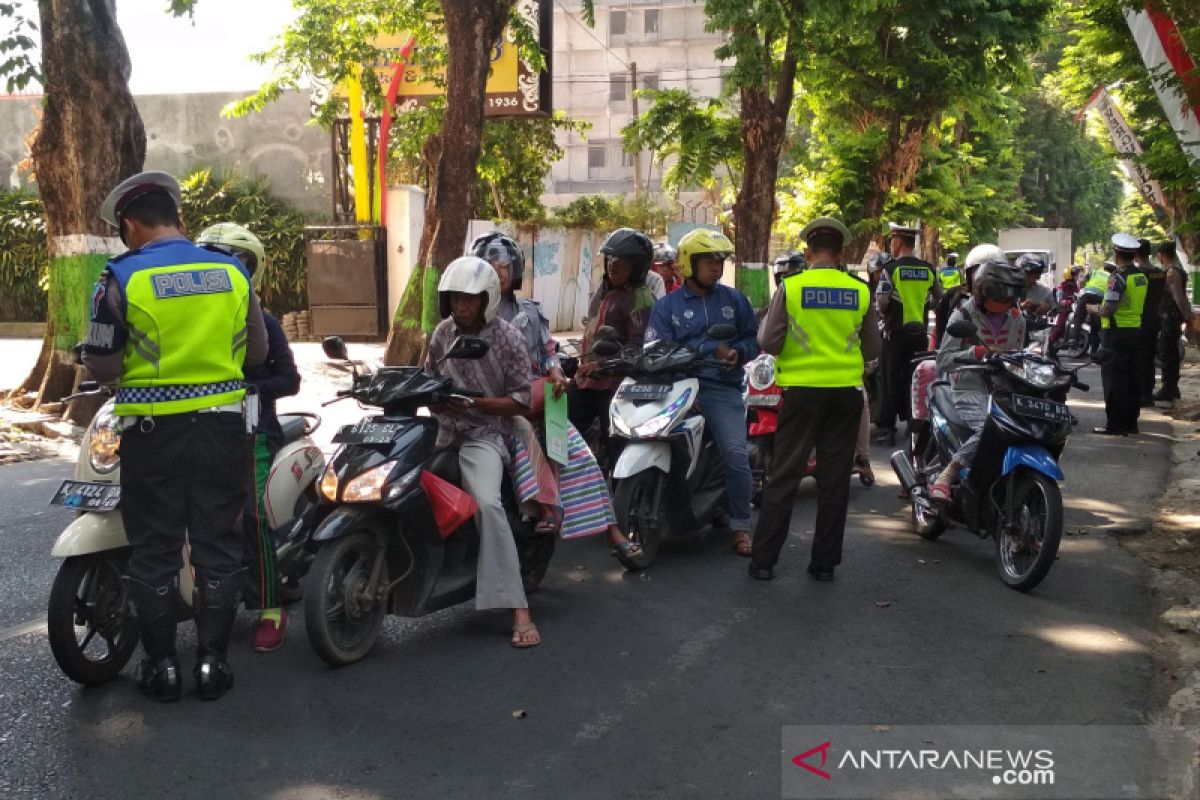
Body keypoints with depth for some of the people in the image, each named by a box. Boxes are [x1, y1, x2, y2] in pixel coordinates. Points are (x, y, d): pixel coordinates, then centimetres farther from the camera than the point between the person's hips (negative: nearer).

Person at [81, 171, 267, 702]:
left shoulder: (121, 278, -9)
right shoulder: (232, 271, 1)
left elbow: (102, 366, -9)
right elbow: (256, 353, 10)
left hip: (152, 433, -2)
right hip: (221, 426, 3)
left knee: (154, 550, 10)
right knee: (217, 544, 11)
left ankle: (161, 665, 18)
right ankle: (212, 661, 17)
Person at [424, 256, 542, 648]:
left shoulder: (508, 337, -7)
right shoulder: (442, 332, 9)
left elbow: (521, 401, -9)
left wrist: (470, 402, -19)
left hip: (484, 434, -6)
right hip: (441, 431, 6)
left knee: (487, 503, -30)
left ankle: (519, 609, -28)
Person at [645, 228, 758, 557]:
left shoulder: (734, 299, 16)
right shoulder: (667, 306, 10)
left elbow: (754, 338, 19)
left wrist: (738, 352, -3)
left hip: (722, 388, 0)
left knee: (736, 454, -15)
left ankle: (740, 526, -1)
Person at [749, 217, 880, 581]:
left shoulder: (790, 288, -8)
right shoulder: (860, 291, -1)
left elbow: (768, 343, -6)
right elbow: (872, 349, 7)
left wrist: (768, 319, 13)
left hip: (802, 390, -2)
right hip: (846, 392, 2)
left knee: (783, 476, 4)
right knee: (834, 480, 9)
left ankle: (763, 560, 6)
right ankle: (825, 562, 15)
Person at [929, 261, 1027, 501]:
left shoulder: (1016, 319, 15)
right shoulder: (963, 316, -1)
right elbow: (943, 359, -7)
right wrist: (979, 351, -19)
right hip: (971, 390, -5)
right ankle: (945, 477, -33)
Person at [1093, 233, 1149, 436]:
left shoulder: (1117, 276, -15)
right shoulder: (1141, 276, 9)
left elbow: (1109, 309, -22)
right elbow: (1137, 304, 16)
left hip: (1116, 332, -8)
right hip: (1136, 330, 8)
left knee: (1114, 379, -4)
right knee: (1131, 377, 13)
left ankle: (1114, 424, -5)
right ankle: (1131, 422, 18)